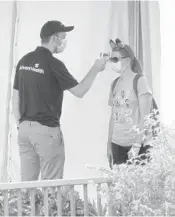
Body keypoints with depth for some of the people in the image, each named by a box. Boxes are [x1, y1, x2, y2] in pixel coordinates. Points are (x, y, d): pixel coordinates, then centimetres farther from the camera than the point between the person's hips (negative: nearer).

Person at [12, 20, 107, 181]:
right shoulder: (53, 64, -12)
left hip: (25, 128, 7)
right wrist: (95, 69, 3)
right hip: (47, 129, -7)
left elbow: (15, 98, 11)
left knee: (27, 183, 10)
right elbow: (79, 91, -7)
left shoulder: (24, 61, 8)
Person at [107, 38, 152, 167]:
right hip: (117, 144, 5)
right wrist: (109, 144, 10)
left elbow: (145, 117, -11)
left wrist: (137, 145, -15)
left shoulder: (139, 80, -7)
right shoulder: (115, 84, 10)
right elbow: (113, 116, 13)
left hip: (137, 143, -5)